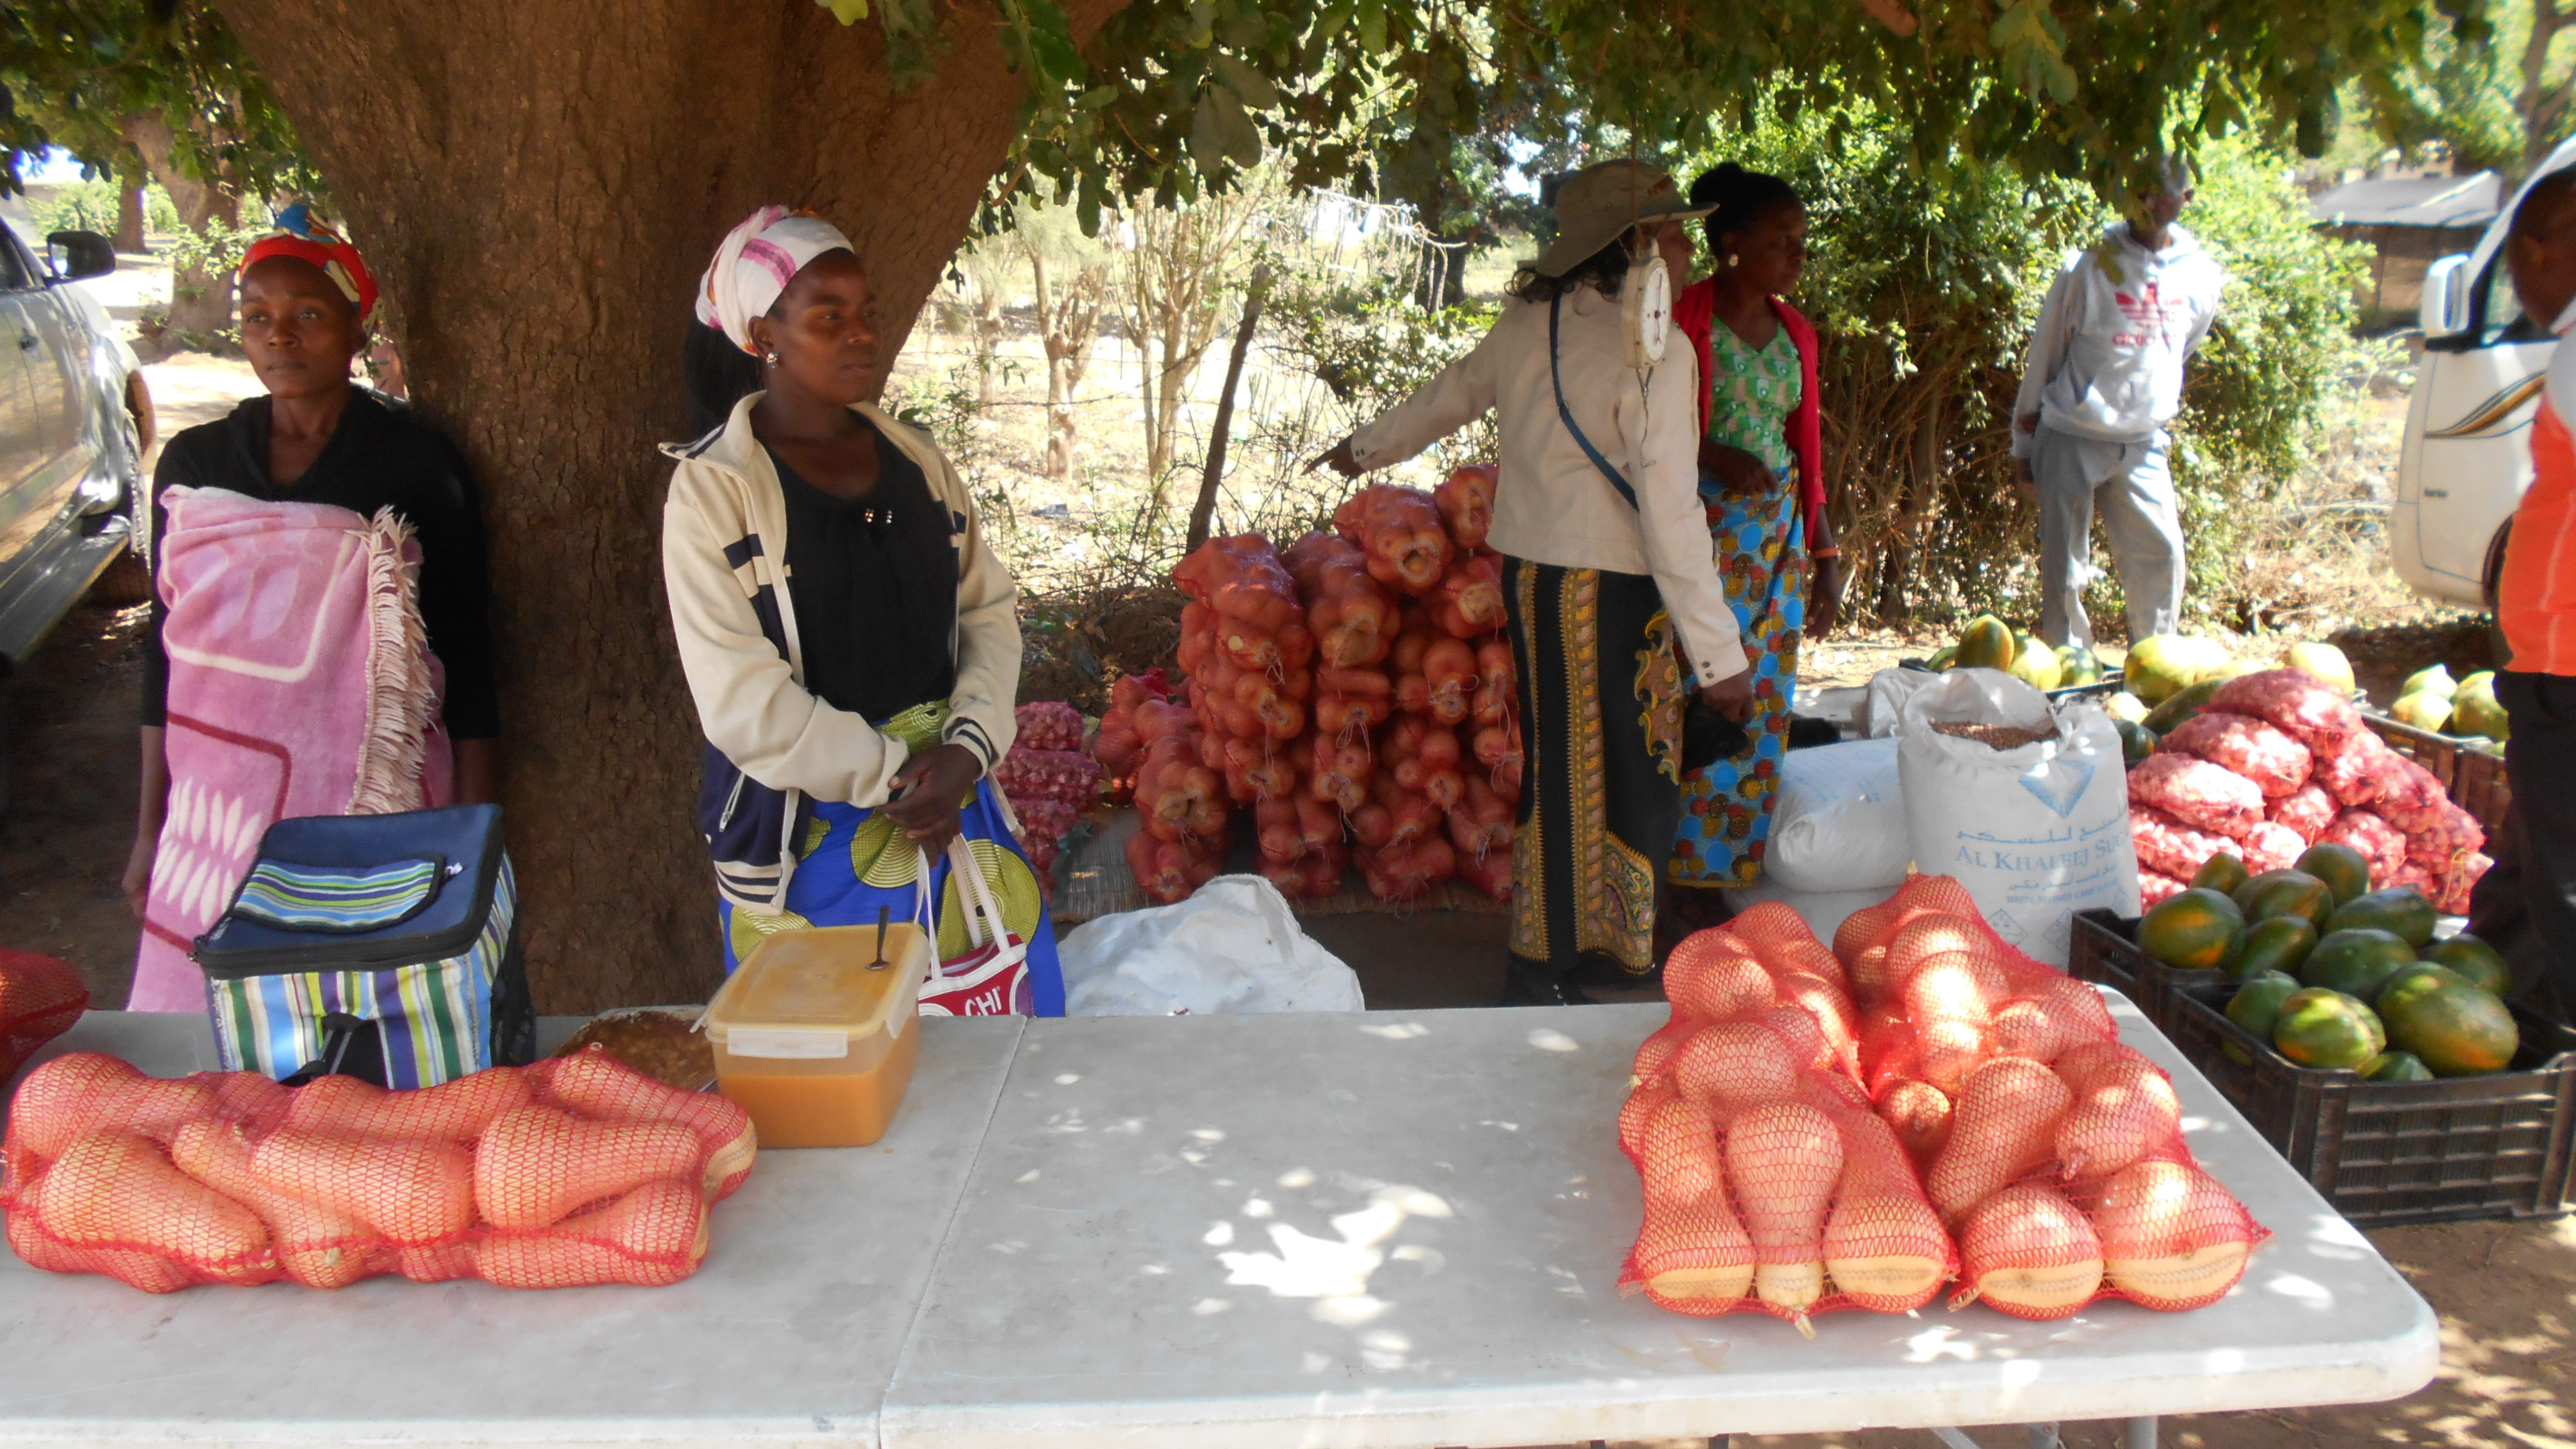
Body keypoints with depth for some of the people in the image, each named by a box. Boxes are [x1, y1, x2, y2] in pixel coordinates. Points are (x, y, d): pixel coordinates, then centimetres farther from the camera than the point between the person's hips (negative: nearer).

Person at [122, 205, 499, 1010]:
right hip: (220, 818, 3)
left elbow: (467, 660, -1)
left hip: (377, 813, -3)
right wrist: (150, 827, 12)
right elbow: (166, 652, 13)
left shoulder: (415, 466, -2)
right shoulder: (194, 463, 8)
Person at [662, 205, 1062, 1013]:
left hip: (949, 803, 5)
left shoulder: (918, 463, 7)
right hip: (804, 837, -4)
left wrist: (965, 750, -10)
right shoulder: (712, 489, -8)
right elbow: (741, 703, -14)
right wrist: (890, 778, -12)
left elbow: (990, 612, 6)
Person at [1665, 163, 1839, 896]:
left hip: (1777, 540, 6)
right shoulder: (1684, 317, -7)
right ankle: (1682, 884, 4)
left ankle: (1735, 874, 18)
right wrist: (1713, 456, -22)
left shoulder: (1795, 333, 12)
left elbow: (1807, 451, 16)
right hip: (1701, 533, -6)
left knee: (1763, 716, 8)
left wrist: (1826, 557, 13)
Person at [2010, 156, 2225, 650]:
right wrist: (2023, 447, 1)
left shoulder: (2201, 275, 2)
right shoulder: (2088, 268, -9)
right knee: (2064, 567, -1)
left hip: (2144, 446, 4)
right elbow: (2043, 358, -2)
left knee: (2162, 554, 2)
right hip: (2072, 441, -4)